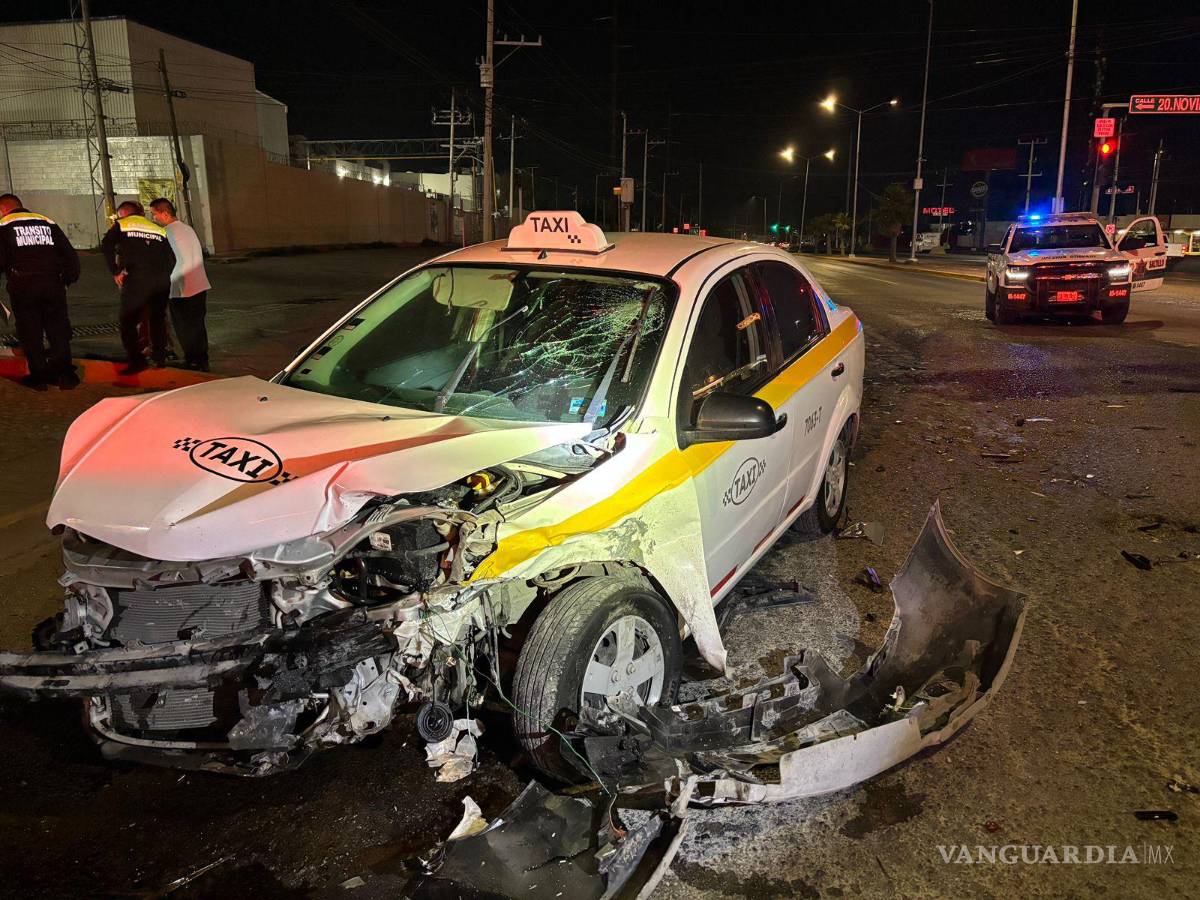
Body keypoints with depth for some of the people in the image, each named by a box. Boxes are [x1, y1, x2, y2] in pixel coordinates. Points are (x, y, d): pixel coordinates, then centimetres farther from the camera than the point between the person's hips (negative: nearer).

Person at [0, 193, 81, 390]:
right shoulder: (47, 223, 16)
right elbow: (69, 253, 15)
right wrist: (70, 277, 22)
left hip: (23, 286, -3)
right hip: (53, 283, 3)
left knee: (30, 333, 6)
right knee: (58, 329, 9)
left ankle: (39, 375, 9)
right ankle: (65, 373, 4)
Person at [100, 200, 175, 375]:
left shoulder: (121, 225, 11)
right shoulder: (159, 229, 21)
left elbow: (106, 246, -5)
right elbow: (171, 257, 13)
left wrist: (116, 272, -3)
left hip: (136, 279, -4)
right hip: (161, 280, 4)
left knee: (128, 321, 4)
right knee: (158, 319, 20)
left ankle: (137, 360, -6)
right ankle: (160, 358, 22)